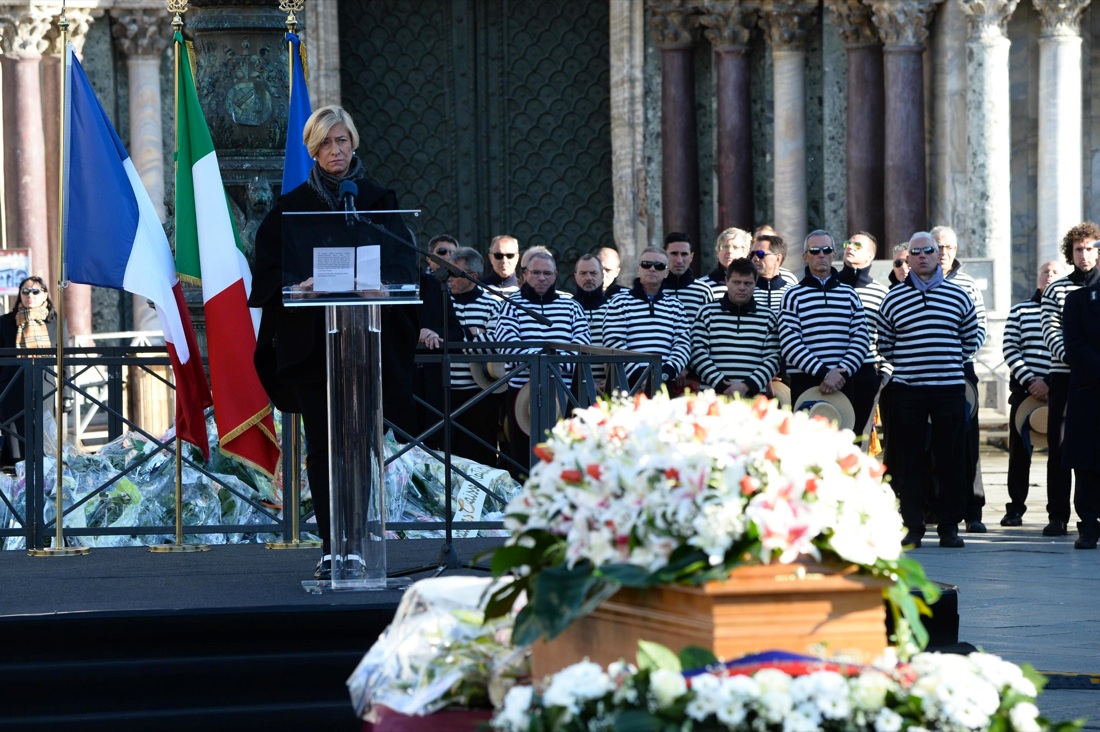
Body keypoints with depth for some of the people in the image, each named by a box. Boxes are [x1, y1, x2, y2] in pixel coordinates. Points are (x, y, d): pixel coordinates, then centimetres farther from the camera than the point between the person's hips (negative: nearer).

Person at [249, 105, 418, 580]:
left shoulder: (379, 201, 9)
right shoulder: (292, 206, 9)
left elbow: (401, 257, -2)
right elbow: (271, 264, 0)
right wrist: (300, 284, -20)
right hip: (310, 340, 0)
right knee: (322, 445, -1)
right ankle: (331, 548, 0)